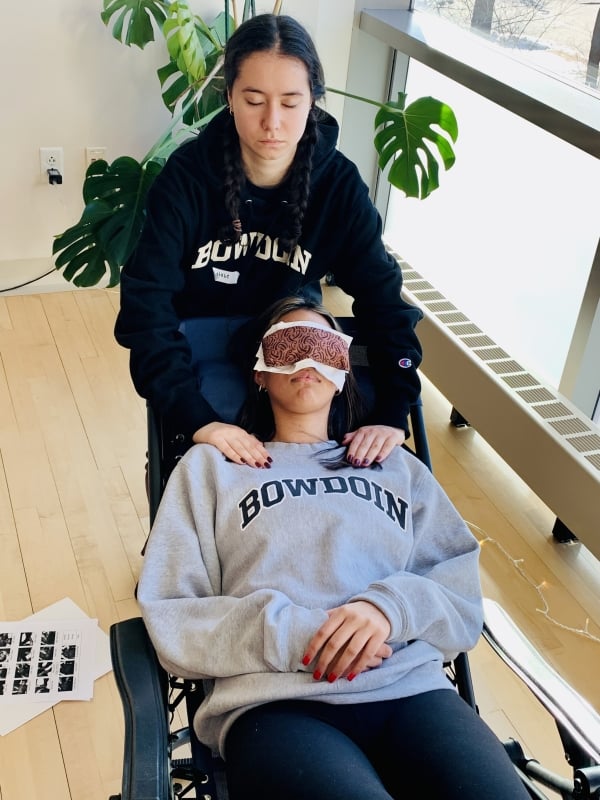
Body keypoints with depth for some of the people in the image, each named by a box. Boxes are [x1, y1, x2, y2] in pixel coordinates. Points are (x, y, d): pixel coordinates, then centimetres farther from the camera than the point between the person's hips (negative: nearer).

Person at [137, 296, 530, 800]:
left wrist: (392, 605, -10)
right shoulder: (212, 466, 16)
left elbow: (464, 590, 12)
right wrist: (290, 634, -11)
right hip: (275, 704, -3)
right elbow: (171, 620, 5)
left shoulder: (396, 466, 23)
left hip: (411, 690, 3)